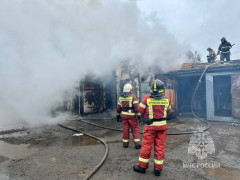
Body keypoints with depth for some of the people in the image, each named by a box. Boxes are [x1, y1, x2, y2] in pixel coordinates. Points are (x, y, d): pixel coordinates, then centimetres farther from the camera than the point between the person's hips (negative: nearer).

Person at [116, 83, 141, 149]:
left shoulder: (121, 97, 6)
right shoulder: (133, 96, -9)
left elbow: (118, 107, 11)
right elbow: (136, 106, -14)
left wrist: (118, 115, 20)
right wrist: (138, 115, -9)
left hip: (124, 116, 4)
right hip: (132, 116, -4)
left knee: (125, 130, 12)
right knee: (135, 129, 5)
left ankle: (125, 144, 19)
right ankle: (137, 144, 3)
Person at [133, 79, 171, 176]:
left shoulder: (147, 98, -14)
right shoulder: (166, 99, -4)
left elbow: (141, 110, -5)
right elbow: (168, 112, 10)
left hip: (150, 126, -2)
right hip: (162, 125, 3)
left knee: (146, 146, 8)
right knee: (159, 146, 10)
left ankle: (142, 166, 21)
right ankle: (158, 168, 19)